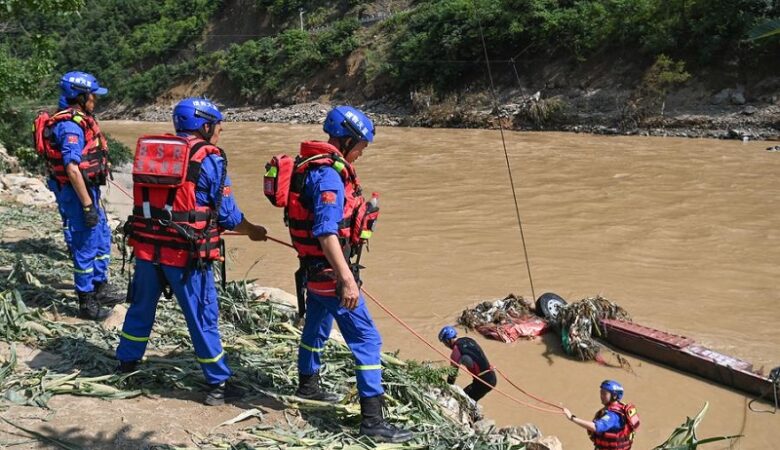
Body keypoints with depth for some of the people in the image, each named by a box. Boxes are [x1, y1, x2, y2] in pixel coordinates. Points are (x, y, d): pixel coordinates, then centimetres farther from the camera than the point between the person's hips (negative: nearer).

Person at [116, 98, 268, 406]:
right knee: (203, 318, 5)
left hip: (146, 245, 6)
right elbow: (227, 215, -5)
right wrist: (252, 231, 14)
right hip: (185, 254, -5)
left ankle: (126, 363, 41)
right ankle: (218, 385, 14)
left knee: (142, 307, 23)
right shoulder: (209, 159, -8)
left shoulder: (149, 150, 8)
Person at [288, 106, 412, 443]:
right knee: (366, 339, -9)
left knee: (317, 324, 27)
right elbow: (327, 232, -31)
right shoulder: (328, 176, -22)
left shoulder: (321, 167, 9)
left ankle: (307, 385, 47)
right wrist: (346, 279, -36)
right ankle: (372, 419, -8)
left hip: (318, 267, 11)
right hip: (329, 269, -11)